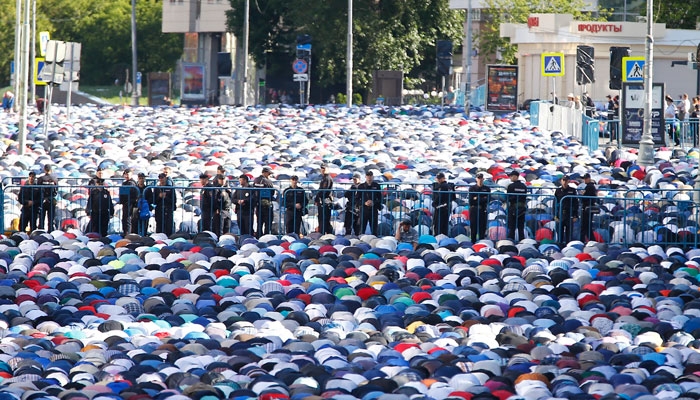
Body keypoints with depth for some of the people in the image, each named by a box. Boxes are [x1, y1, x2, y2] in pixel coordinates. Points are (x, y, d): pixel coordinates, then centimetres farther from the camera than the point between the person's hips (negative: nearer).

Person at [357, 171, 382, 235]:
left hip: (374, 210, 0)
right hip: (364, 210, 0)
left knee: (374, 230, 1)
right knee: (362, 229, -2)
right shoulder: (361, 186, 7)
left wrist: (374, 203, -11)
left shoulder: (376, 186, 7)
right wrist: (364, 203, -13)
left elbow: (380, 199, 8)